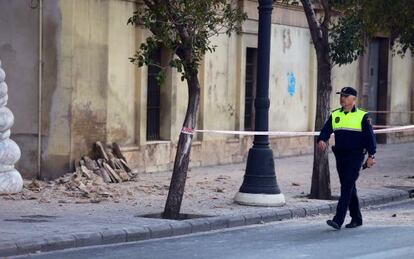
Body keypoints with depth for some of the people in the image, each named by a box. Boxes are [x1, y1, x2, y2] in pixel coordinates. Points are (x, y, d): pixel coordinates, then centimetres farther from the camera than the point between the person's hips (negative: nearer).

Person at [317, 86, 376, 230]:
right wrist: (321, 140, -18)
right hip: (340, 156, 5)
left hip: (355, 156, -5)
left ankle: (338, 220, -17)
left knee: (347, 187, -12)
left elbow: (370, 136, -3)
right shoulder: (335, 115, 11)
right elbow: (326, 130, 4)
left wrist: (371, 155, -9)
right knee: (348, 188, 12)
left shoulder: (362, 116, -2)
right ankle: (356, 219, 23)